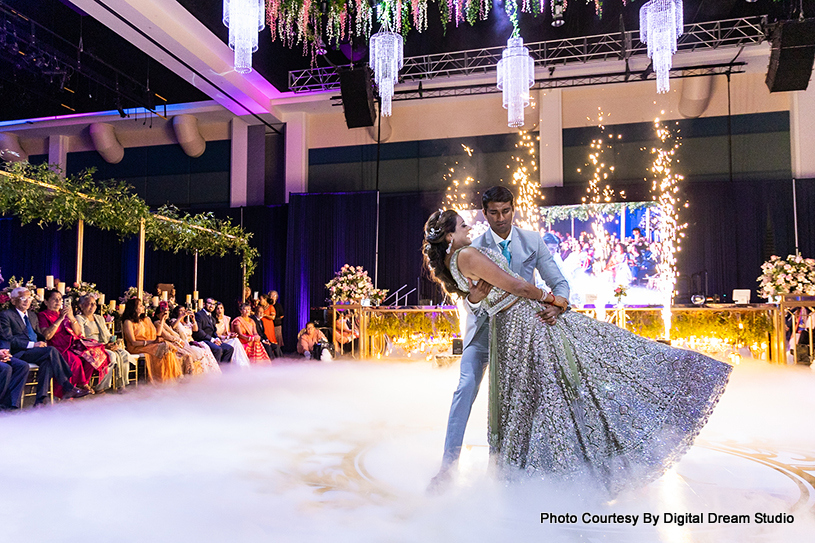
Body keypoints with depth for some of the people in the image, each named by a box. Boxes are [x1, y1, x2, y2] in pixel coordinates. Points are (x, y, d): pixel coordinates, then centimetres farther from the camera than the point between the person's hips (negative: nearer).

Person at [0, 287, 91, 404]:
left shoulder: (33, 315, 25)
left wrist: (42, 342, 2)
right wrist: (32, 344, -18)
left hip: (35, 350, 6)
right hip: (19, 353, -6)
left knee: (48, 361, -30)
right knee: (51, 351, -31)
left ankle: (41, 398, -35)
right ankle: (68, 388, -31)